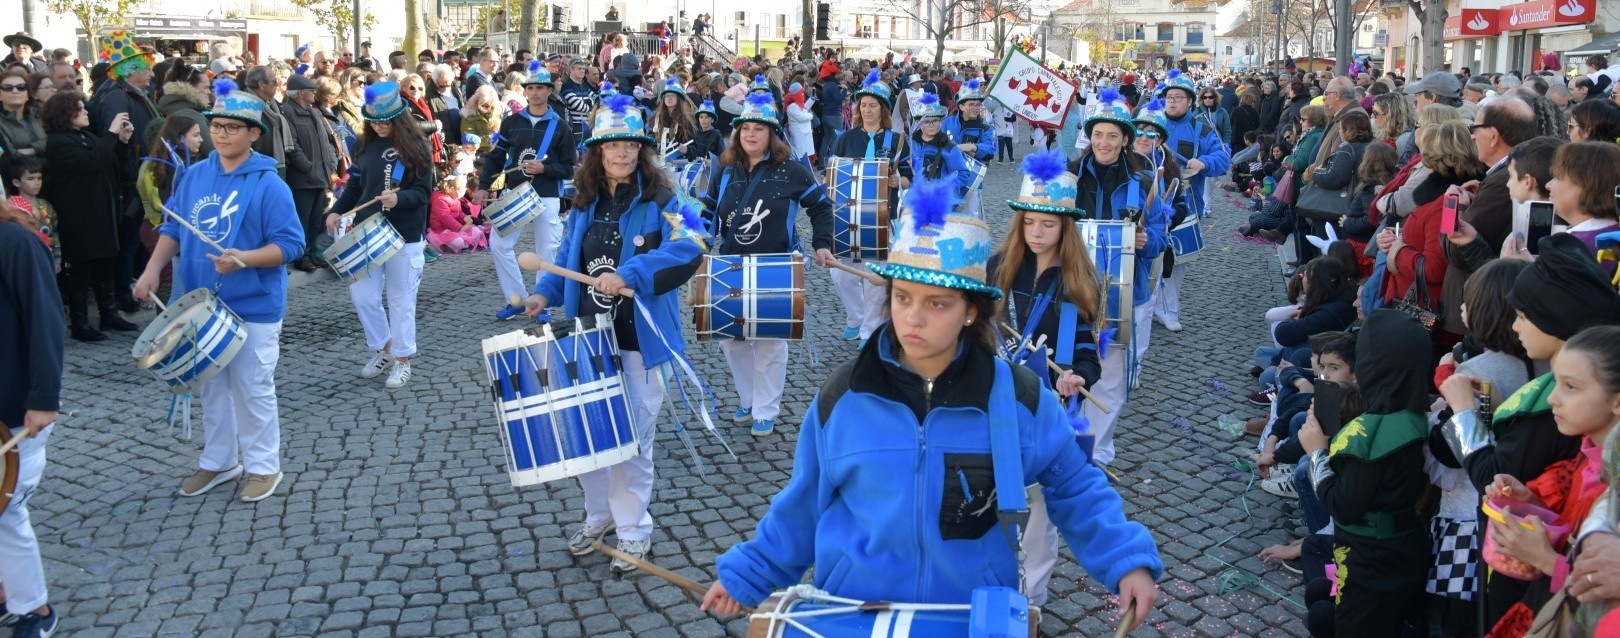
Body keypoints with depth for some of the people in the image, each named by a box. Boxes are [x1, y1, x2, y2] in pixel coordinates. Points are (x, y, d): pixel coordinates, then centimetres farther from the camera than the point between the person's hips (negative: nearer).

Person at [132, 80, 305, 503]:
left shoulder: (268, 185, -13)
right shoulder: (194, 175, 5)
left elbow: (290, 244, -15)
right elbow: (173, 228, 13)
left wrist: (245, 258, -30)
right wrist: (153, 269, -2)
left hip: (252, 308, -6)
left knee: (252, 390, 3)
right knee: (210, 387, 16)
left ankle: (263, 466, 18)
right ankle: (218, 461, 31)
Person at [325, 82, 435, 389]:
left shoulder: (415, 147, -9)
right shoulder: (365, 145, 6)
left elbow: (423, 193, -12)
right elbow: (355, 185, 14)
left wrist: (399, 198, -31)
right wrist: (337, 211, 0)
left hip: (404, 236, -5)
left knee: (401, 299, 4)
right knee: (361, 295, 4)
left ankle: (402, 360, 17)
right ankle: (382, 349, 25)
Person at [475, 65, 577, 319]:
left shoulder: (560, 126, 0)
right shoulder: (511, 122, 7)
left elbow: (568, 168, 0)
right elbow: (495, 157, 9)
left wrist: (543, 169, -16)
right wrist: (483, 187, -1)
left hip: (547, 198, -2)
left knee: (547, 251, -1)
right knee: (499, 244, -2)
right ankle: (516, 298, 10)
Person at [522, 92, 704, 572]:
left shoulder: (659, 200, -8)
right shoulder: (586, 203, 11)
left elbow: (688, 250, -24)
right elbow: (568, 257, 19)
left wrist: (629, 274, -33)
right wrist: (544, 293, 0)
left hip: (639, 341, -5)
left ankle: (633, 531, 18)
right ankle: (600, 517, 34)